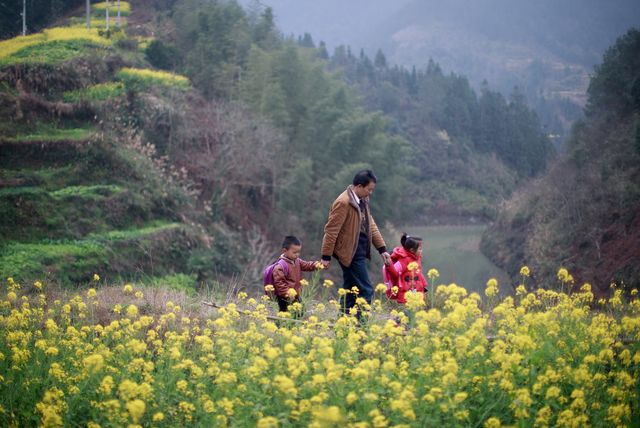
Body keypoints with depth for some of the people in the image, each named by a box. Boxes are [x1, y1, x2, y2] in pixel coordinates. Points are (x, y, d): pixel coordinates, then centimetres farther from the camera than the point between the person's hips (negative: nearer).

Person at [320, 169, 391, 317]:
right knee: (365, 291, -9)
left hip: (359, 251, 9)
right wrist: (326, 256, -15)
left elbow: (370, 225, 16)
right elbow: (331, 229, -17)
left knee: (351, 291, 14)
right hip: (350, 252, -9)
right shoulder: (343, 202, -18)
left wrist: (382, 249, 11)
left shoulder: (363, 200, 10)